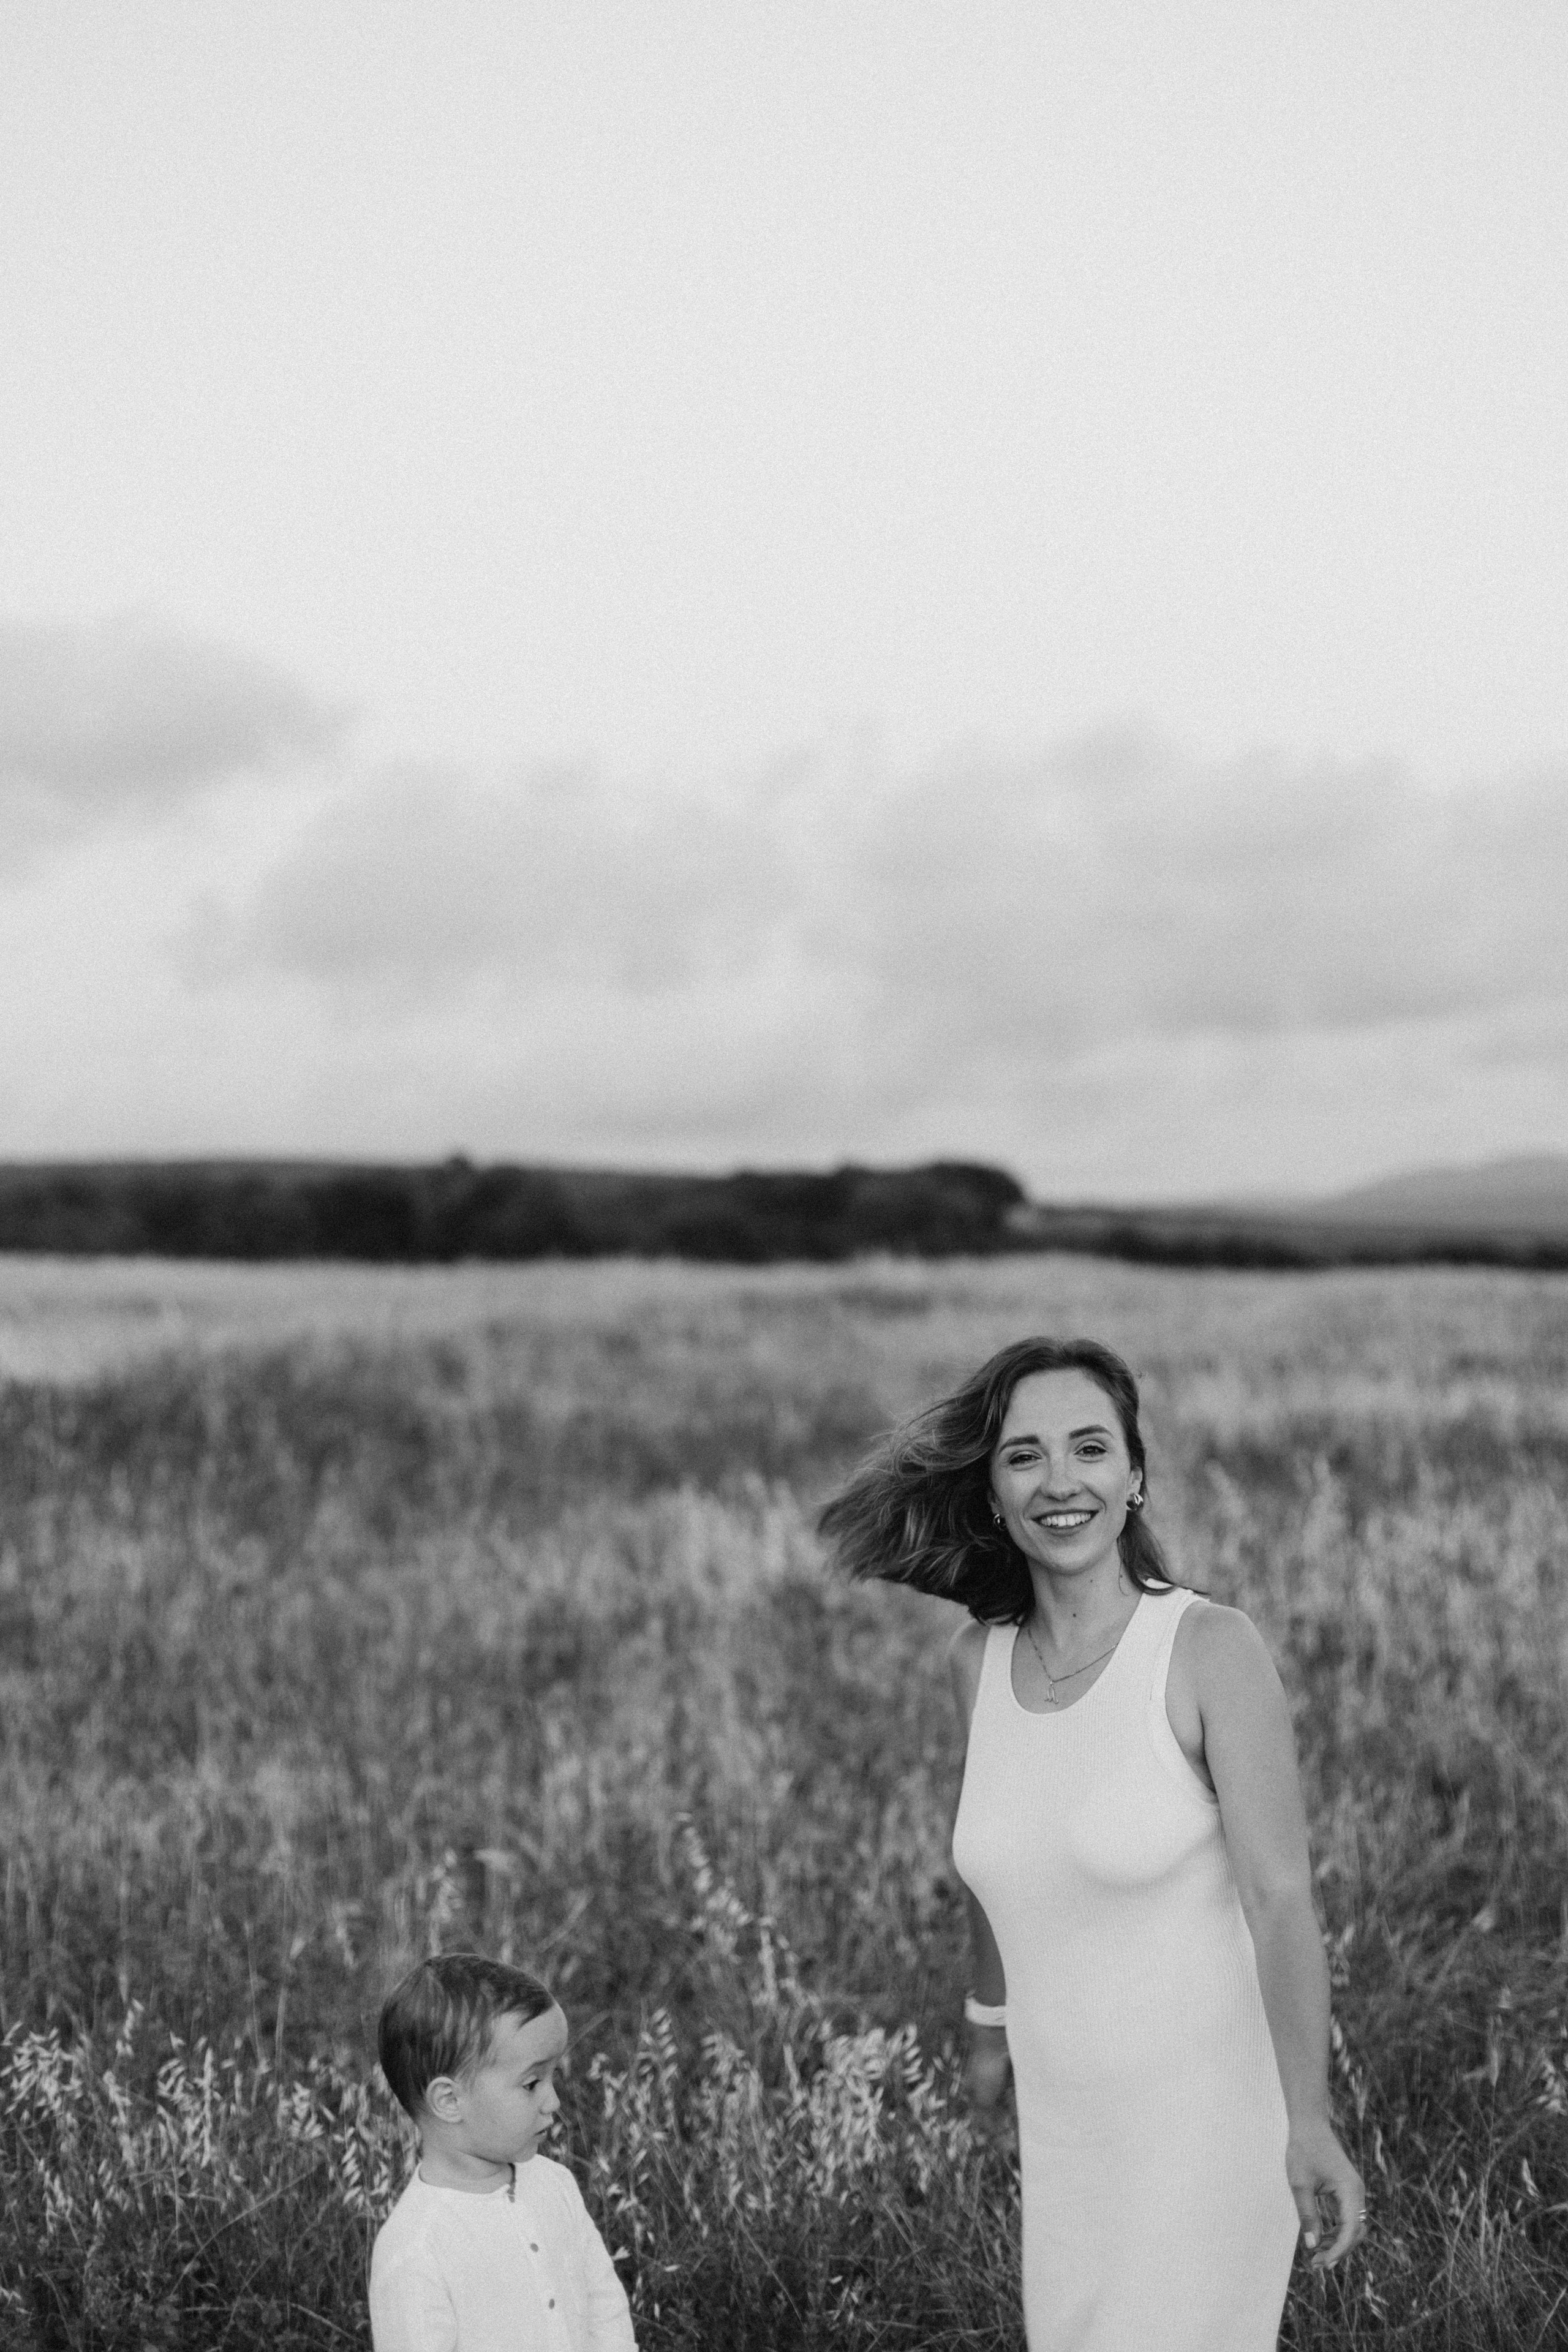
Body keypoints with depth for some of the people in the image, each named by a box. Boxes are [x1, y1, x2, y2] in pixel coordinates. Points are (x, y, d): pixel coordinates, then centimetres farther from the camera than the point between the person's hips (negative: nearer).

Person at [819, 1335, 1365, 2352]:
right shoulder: (981, 1659, 0)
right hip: (1067, 2117, 5)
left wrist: (1310, 2125, -23)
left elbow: (1281, 1896, -18)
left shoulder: (1211, 1648, -15)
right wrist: (991, 2025, 25)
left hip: (1210, 2113, -5)